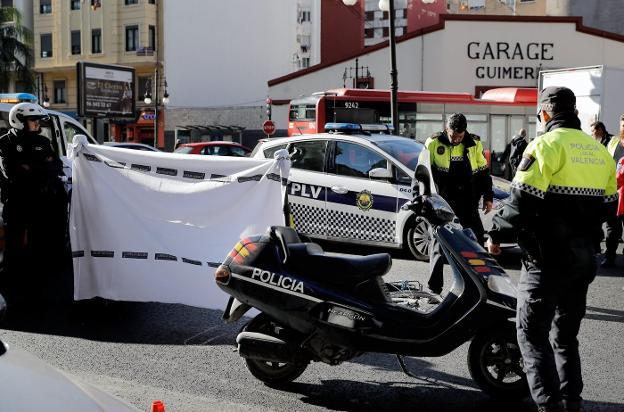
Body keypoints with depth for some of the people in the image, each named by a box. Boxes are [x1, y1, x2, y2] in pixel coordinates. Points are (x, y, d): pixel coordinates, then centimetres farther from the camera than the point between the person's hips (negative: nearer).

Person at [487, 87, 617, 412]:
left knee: (532, 332, -1)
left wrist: (496, 233, -6)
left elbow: (522, 201, -18)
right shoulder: (598, 151, 12)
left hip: (548, 257, -7)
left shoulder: (546, 145, -12)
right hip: (584, 257, 7)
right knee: (566, 333, 17)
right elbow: (606, 204, 16)